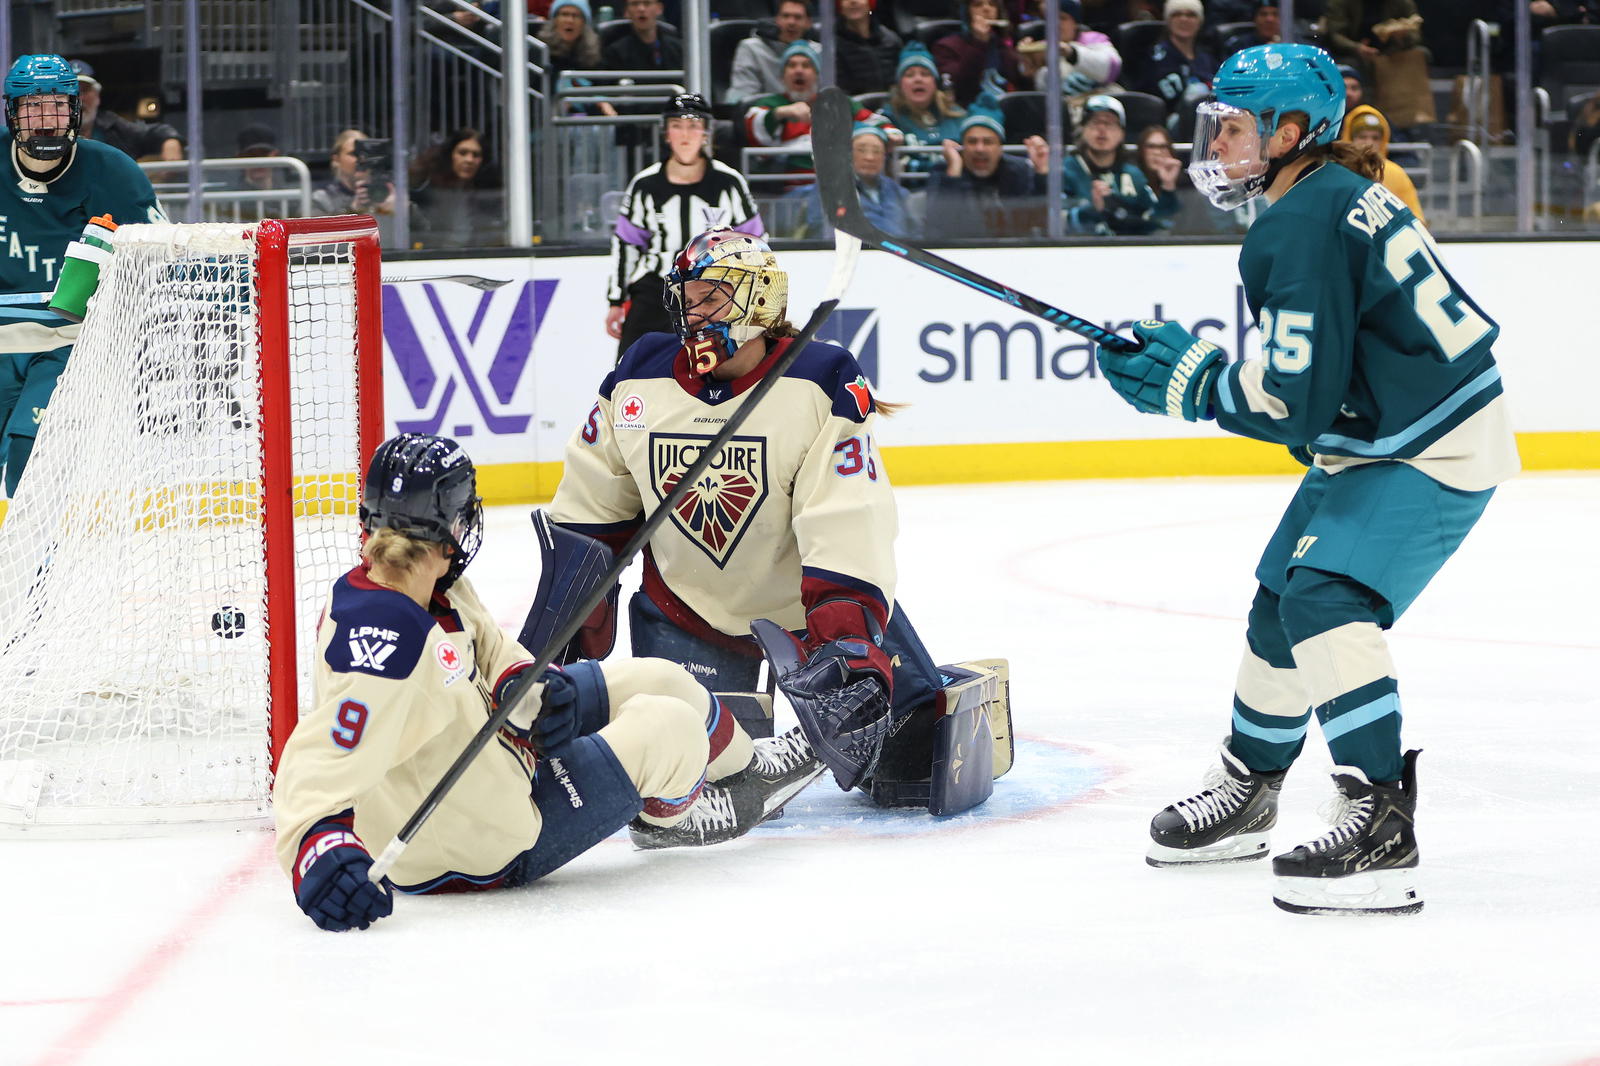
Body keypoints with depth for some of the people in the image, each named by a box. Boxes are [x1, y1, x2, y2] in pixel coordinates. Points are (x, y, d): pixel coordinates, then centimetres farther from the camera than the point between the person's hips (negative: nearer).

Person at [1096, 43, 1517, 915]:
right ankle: (1247, 792, 38)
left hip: (1433, 451, -11)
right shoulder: (1340, 194, 9)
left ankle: (1380, 823, -30)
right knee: (1282, 600, 18)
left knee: (1326, 599, -26)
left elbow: (1298, 403, -24)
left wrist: (1191, 383, -12)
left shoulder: (1301, 228, -23)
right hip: (1376, 436, 11)